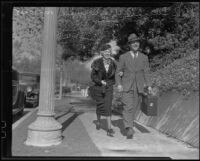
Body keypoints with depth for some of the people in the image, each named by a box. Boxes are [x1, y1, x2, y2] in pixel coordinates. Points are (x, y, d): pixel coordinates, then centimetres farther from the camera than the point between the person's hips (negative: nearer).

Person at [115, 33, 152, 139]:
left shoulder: (144, 58, 8)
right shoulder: (123, 57, 2)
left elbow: (146, 73, 6)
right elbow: (118, 72, 3)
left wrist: (148, 85, -7)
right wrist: (119, 84, -12)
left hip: (138, 87, 2)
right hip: (126, 86, -2)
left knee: (133, 108, 6)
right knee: (128, 107, -15)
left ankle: (127, 124, 24)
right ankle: (129, 128, -18)